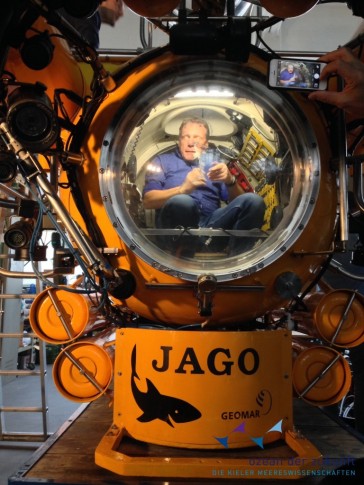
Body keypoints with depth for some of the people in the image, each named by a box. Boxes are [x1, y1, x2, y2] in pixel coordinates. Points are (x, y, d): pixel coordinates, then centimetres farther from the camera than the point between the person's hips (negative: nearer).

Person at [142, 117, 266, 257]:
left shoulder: (213, 162, 27)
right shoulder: (163, 160, 18)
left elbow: (237, 200, 16)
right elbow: (148, 200, 2)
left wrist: (230, 181, -7)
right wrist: (183, 189, -15)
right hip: (178, 227, -3)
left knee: (253, 200, -21)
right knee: (180, 202, -37)